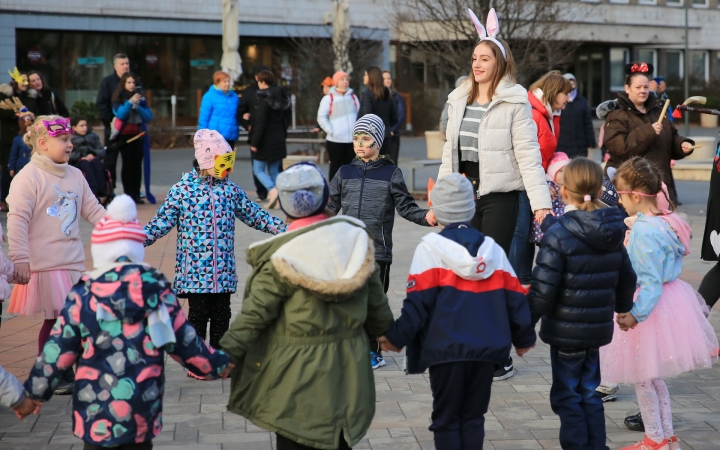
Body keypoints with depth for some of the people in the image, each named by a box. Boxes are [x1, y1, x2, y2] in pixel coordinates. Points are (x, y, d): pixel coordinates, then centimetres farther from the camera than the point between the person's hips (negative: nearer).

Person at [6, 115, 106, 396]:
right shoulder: (28, 178, -10)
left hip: (74, 263, 7)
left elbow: (94, 210, 15)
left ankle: (65, 373, 22)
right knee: (54, 320, 0)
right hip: (45, 265, -6)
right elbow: (17, 222, -15)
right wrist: (20, 261, -21)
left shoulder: (75, 175, 12)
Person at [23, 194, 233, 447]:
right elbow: (182, 340, 2)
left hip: (96, 410, -1)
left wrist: (34, 392, 10)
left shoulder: (83, 295, -7)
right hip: (142, 408, 2)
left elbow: (58, 351, -3)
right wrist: (217, 365, 17)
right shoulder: (157, 288, -3)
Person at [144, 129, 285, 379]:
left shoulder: (231, 189, 7)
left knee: (221, 314, 9)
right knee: (198, 313, 3)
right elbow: (162, 222, -3)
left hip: (224, 271, 4)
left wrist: (283, 228, 9)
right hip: (195, 269, -4)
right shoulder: (183, 189, -4)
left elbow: (254, 215, 14)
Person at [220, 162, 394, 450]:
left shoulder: (281, 257, -18)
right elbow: (375, 300, 9)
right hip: (347, 370, 5)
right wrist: (386, 330, 27)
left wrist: (228, 352, -9)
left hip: (297, 374, -5)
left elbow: (256, 313, -17)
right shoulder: (355, 240, -3)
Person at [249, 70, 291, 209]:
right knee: (274, 171, 13)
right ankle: (277, 198, 6)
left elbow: (260, 123, -20)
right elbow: (287, 116, 14)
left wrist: (254, 142, -16)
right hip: (279, 140, 7)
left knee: (258, 170, 4)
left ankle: (272, 189, -18)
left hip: (266, 141, -7)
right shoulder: (281, 97, 7)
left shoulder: (264, 99, -16)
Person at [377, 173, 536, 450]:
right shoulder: (493, 249, 6)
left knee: (446, 419, 7)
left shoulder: (430, 248, -7)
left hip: (446, 349, -4)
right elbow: (514, 298, 9)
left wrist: (397, 337, -3)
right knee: (473, 417, 13)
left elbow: (419, 302, -12)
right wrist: (523, 337, 21)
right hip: (487, 348, 4)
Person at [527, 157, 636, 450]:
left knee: (567, 396, 5)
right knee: (589, 393, 19)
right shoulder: (613, 233, 4)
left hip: (566, 331, -6)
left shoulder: (558, 234, -18)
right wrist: (623, 307, 34)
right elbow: (627, 279, 16)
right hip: (599, 327, 7)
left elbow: (543, 290, -20)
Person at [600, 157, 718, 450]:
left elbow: (651, 281, -25)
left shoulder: (645, 231, -24)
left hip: (650, 305, -10)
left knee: (642, 378, 7)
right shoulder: (665, 220, 4)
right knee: (653, 377, 20)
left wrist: (636, 314, -26)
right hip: (667, 302, 10)